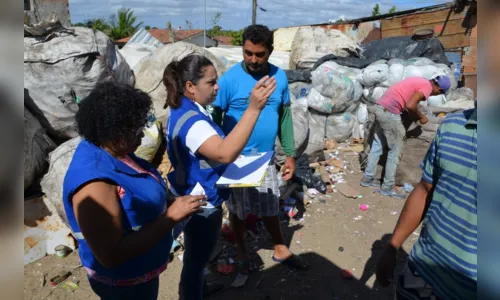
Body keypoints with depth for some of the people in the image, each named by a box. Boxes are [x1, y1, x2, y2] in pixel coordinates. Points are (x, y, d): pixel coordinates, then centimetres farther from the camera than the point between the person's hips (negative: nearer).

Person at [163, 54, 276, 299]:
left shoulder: (184, 110, 2)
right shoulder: (191, 121, -31)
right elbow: (225, 153, -46)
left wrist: (231, 150, 5)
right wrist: (253, 108, -48)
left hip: (191, 198, 11)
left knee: (195, 258, 32)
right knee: (196, 261, 13)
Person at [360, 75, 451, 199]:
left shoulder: (421, 81, 20)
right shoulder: (427, 86, -7)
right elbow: (410, 106, -18)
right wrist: (421, 117, -1)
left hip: (380, 107, 9)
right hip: (389, 112, -9)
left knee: (377, 145, 16)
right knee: (396, 150, 1)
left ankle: (368, 178, 24)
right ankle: (388, 187, 9)